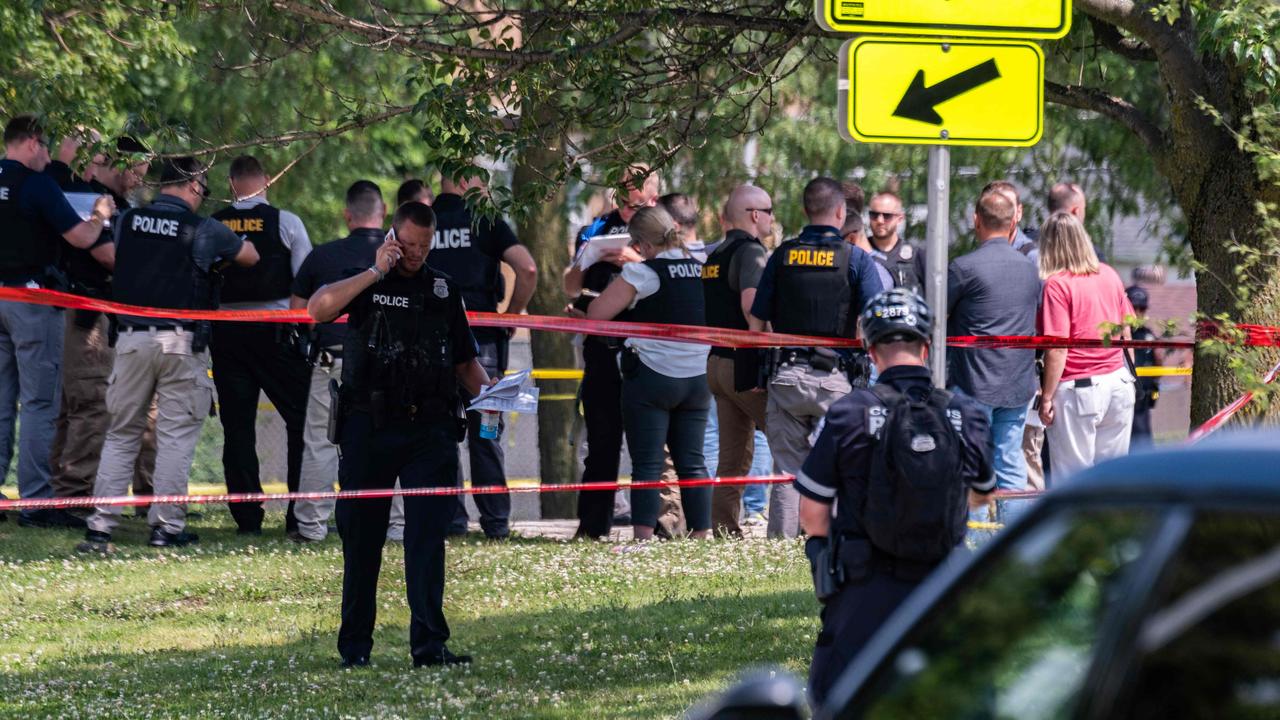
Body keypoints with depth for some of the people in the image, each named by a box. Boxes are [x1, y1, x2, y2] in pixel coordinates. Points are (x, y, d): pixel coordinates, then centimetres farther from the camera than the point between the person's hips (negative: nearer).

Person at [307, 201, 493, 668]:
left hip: (431, 430, 2)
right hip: (370, 428, -1)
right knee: (362, 537, 5)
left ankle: (429, 643, -10)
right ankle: (354, 646, 13)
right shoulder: (363, 282, 6)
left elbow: (464, 360, 20)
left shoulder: (444, 290, 16)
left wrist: (485, 390, 0)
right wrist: (376, 272, -12)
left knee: (427, 534, -7)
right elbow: (318, 309, -14)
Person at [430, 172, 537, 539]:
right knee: (486, 434, 4)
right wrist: (513, 313, 0)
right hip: (480, 341, -2)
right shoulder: (486, 222, -2)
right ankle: (495, 521, 4)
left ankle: (450, 519, 2)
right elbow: (527, 269, -13)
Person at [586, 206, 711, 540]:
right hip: (697, 377, 5)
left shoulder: (641, 273, -12)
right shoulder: (703, 269, 4)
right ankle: (701, 534, 9)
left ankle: (644, 536, -9)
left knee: (647, 463, -3)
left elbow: (596, 313, -10)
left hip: (651, 376, -5)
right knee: (692, 462, 10)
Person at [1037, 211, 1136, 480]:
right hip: (1118, 382, 6)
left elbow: (1058, 348, -16)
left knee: (1073, 477, 1)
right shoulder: (1109, 275, 5)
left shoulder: (1057, 284, -13)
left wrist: (1046, 397, -11)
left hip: (1078, 388, -6)